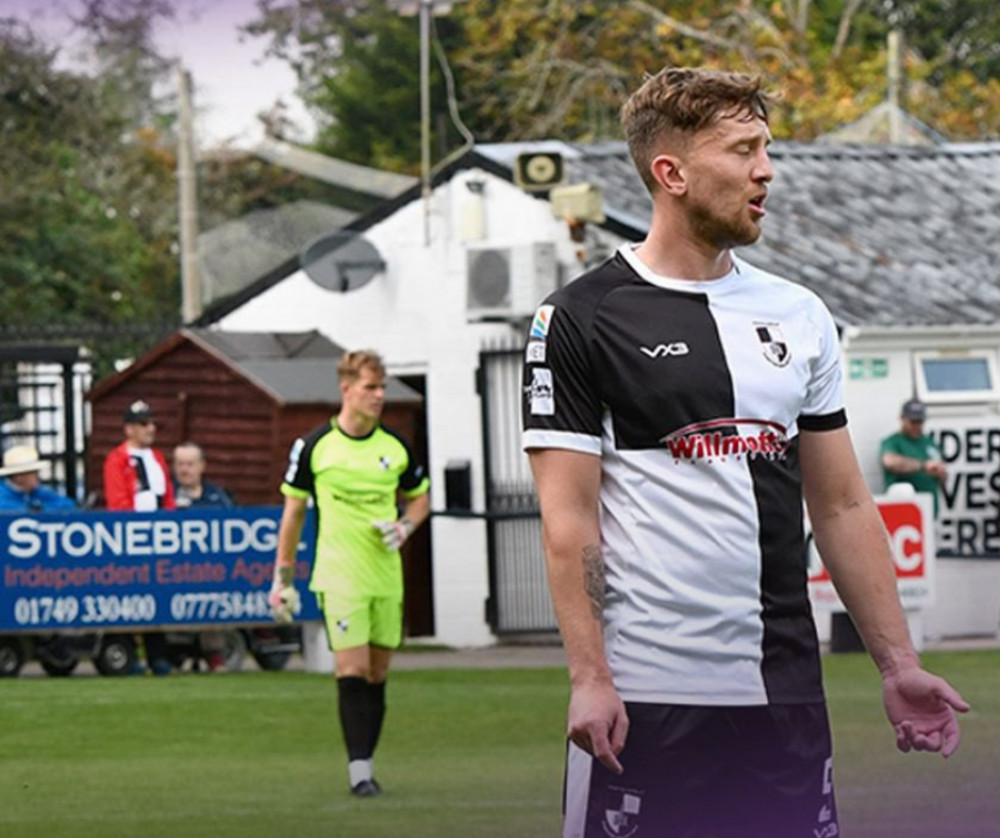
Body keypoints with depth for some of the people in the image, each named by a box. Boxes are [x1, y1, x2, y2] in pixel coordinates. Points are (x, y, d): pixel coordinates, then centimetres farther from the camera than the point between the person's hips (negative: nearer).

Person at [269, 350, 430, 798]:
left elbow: (419, 497, 21)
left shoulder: (396, 447, 6)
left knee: (377, 673, 6)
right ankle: (359, 768, -12)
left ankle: (365, 763, 14)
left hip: (387, 574, 4)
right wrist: (283, 577, 4)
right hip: (339, 576, -4)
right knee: (352, 669, -13)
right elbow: (293, 510, 4)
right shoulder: (314, 446, -3)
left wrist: (404, 528, -1)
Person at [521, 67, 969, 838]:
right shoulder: (580, 320, -2)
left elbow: (843, 505, 16)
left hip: (786, 689, 5)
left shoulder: (798, 315, 14)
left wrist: (896, 662, 10)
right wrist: (589, 678, -15)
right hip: (645, 698, -5)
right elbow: (568, 517, -7)